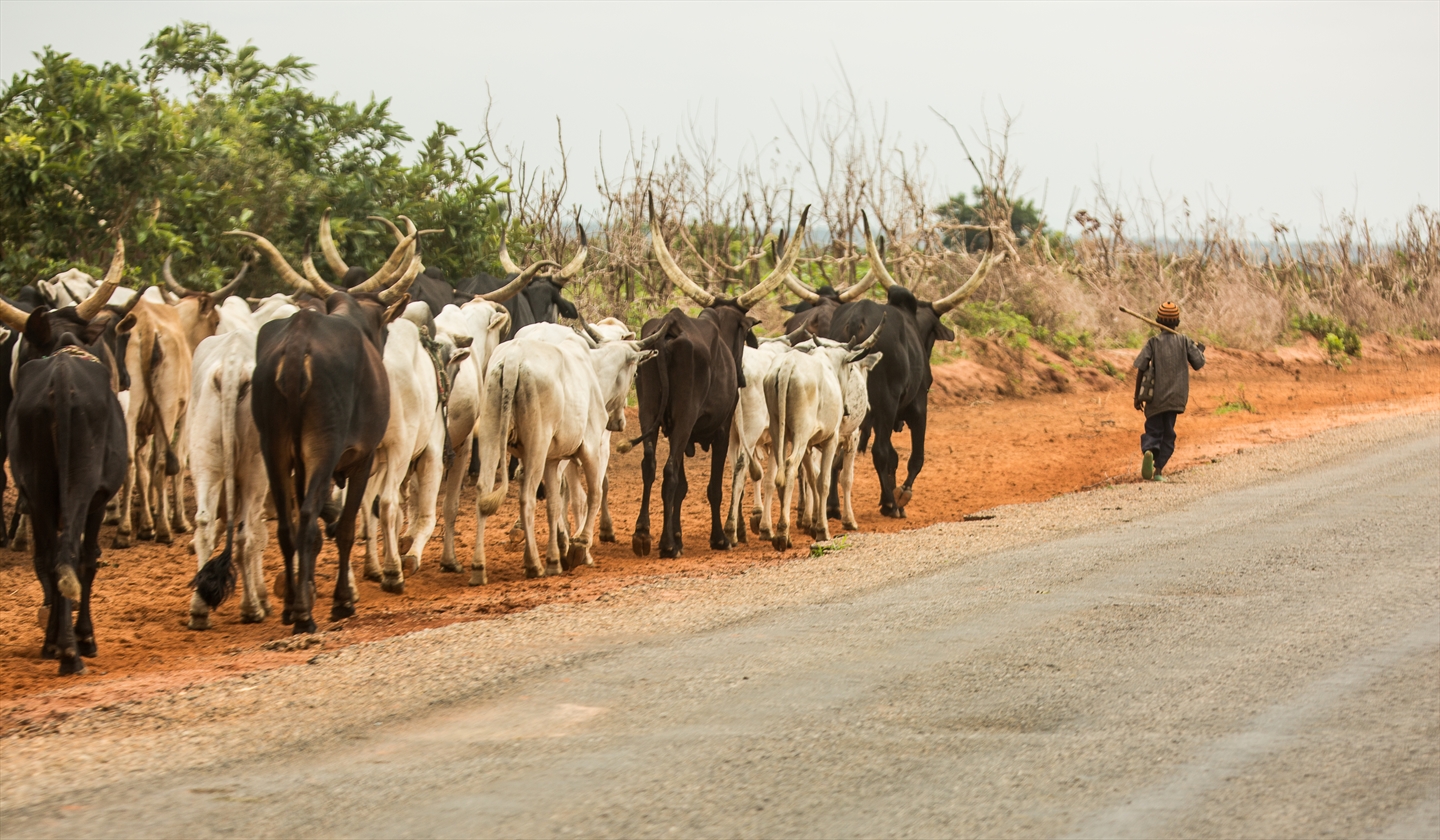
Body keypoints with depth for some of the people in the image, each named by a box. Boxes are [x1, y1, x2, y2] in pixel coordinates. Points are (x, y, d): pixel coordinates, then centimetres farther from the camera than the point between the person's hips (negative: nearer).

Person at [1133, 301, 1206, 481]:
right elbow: (1198, 363, -2)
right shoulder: (1184, 341, 2)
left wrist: (1137, 395, 0)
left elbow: (1140, 368, -7)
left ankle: (1148, 451, -25)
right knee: (1167, 434, 11)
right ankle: (1158, 470, 1)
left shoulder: (1153, 342, -1)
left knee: (1153, 430, 7)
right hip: (1175, 397, 1)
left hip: (1155, 397, -1)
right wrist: (1200, 350, 21)